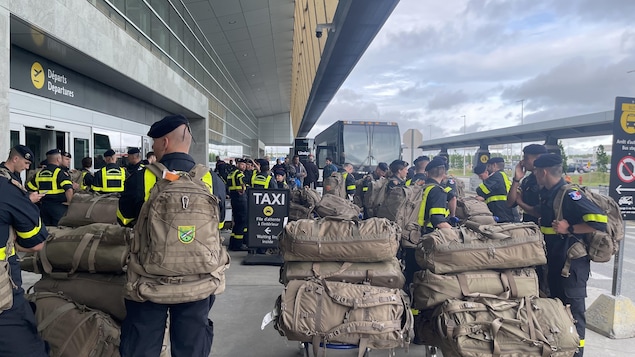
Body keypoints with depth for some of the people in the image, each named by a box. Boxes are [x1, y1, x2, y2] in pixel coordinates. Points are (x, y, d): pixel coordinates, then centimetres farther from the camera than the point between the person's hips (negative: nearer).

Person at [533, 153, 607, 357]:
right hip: (555, 260, 10)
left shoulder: (569, 195, -21)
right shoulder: (548, 194, 7)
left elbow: (600, 221, -26)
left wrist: (569, 229, -23)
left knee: (573, 309, 1)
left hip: (572, 261, -9)